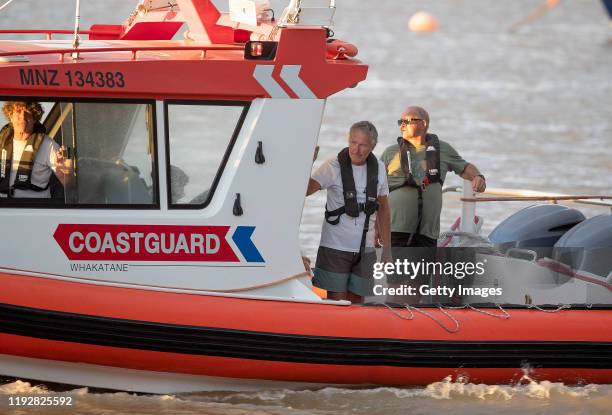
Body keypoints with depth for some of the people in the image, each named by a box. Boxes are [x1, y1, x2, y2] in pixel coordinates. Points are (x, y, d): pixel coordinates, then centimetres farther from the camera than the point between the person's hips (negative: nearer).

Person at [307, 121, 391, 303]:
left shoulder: (378, 168, 6)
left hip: (364, 251, 4)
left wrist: (387, 248, 14)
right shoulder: (334, 166, -8)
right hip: (335, 246, -4)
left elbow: (383, 209, 15)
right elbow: (304, 190, -21)